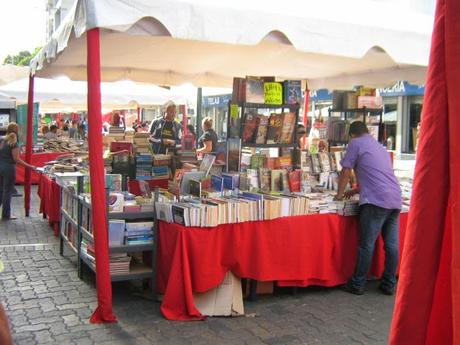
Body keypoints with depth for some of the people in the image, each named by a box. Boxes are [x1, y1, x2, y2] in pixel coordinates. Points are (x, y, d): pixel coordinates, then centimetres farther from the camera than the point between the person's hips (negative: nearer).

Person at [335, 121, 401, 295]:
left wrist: (340, 194, 18)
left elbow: (346, 171, 5)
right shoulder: (381, 147, 28)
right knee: (392, 245, 8)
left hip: (376, 201, -7)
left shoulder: (356, 143, 5)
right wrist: (356, 190, 42)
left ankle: (357, 285, 5)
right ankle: (389, 284, 16)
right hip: (395, 199, 8)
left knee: (366, 245, -2)